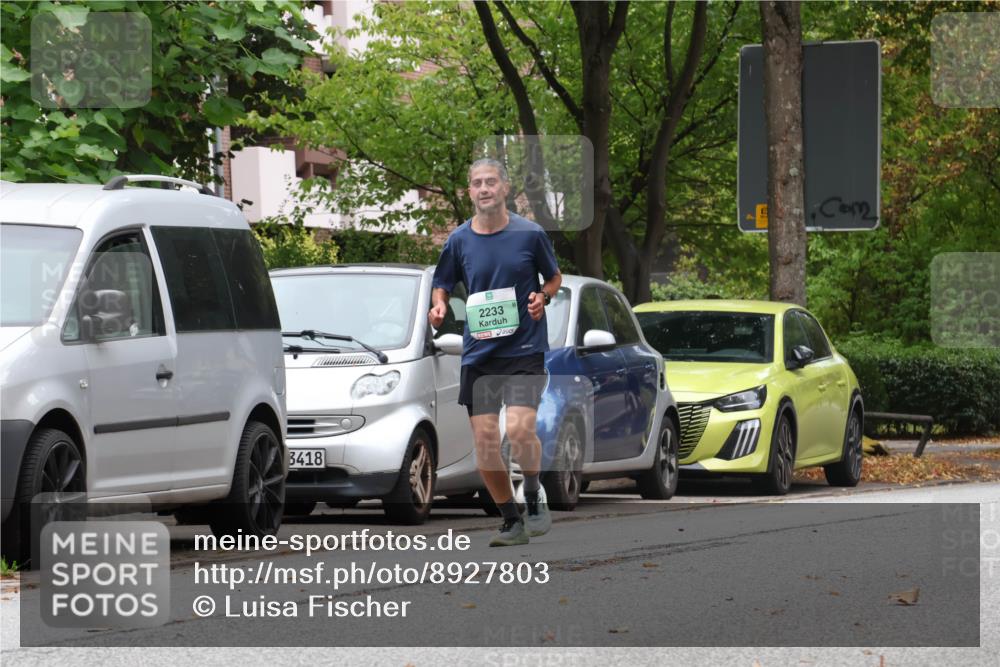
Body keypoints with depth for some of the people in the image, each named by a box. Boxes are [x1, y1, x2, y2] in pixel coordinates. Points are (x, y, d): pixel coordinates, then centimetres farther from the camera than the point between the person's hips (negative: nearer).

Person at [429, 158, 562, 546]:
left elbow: (554, 277, 12)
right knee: (484, 440, 0)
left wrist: (542, 297, -9)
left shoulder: (530, 234, -2)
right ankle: (512, 522, 14)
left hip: (525, 349, -3)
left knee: (519, 429, -20)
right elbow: (442, 285, 15)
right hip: (478, 351, 3)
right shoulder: (459, 240, 3)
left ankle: (534, 497, 6)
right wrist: (439, 306, -7)